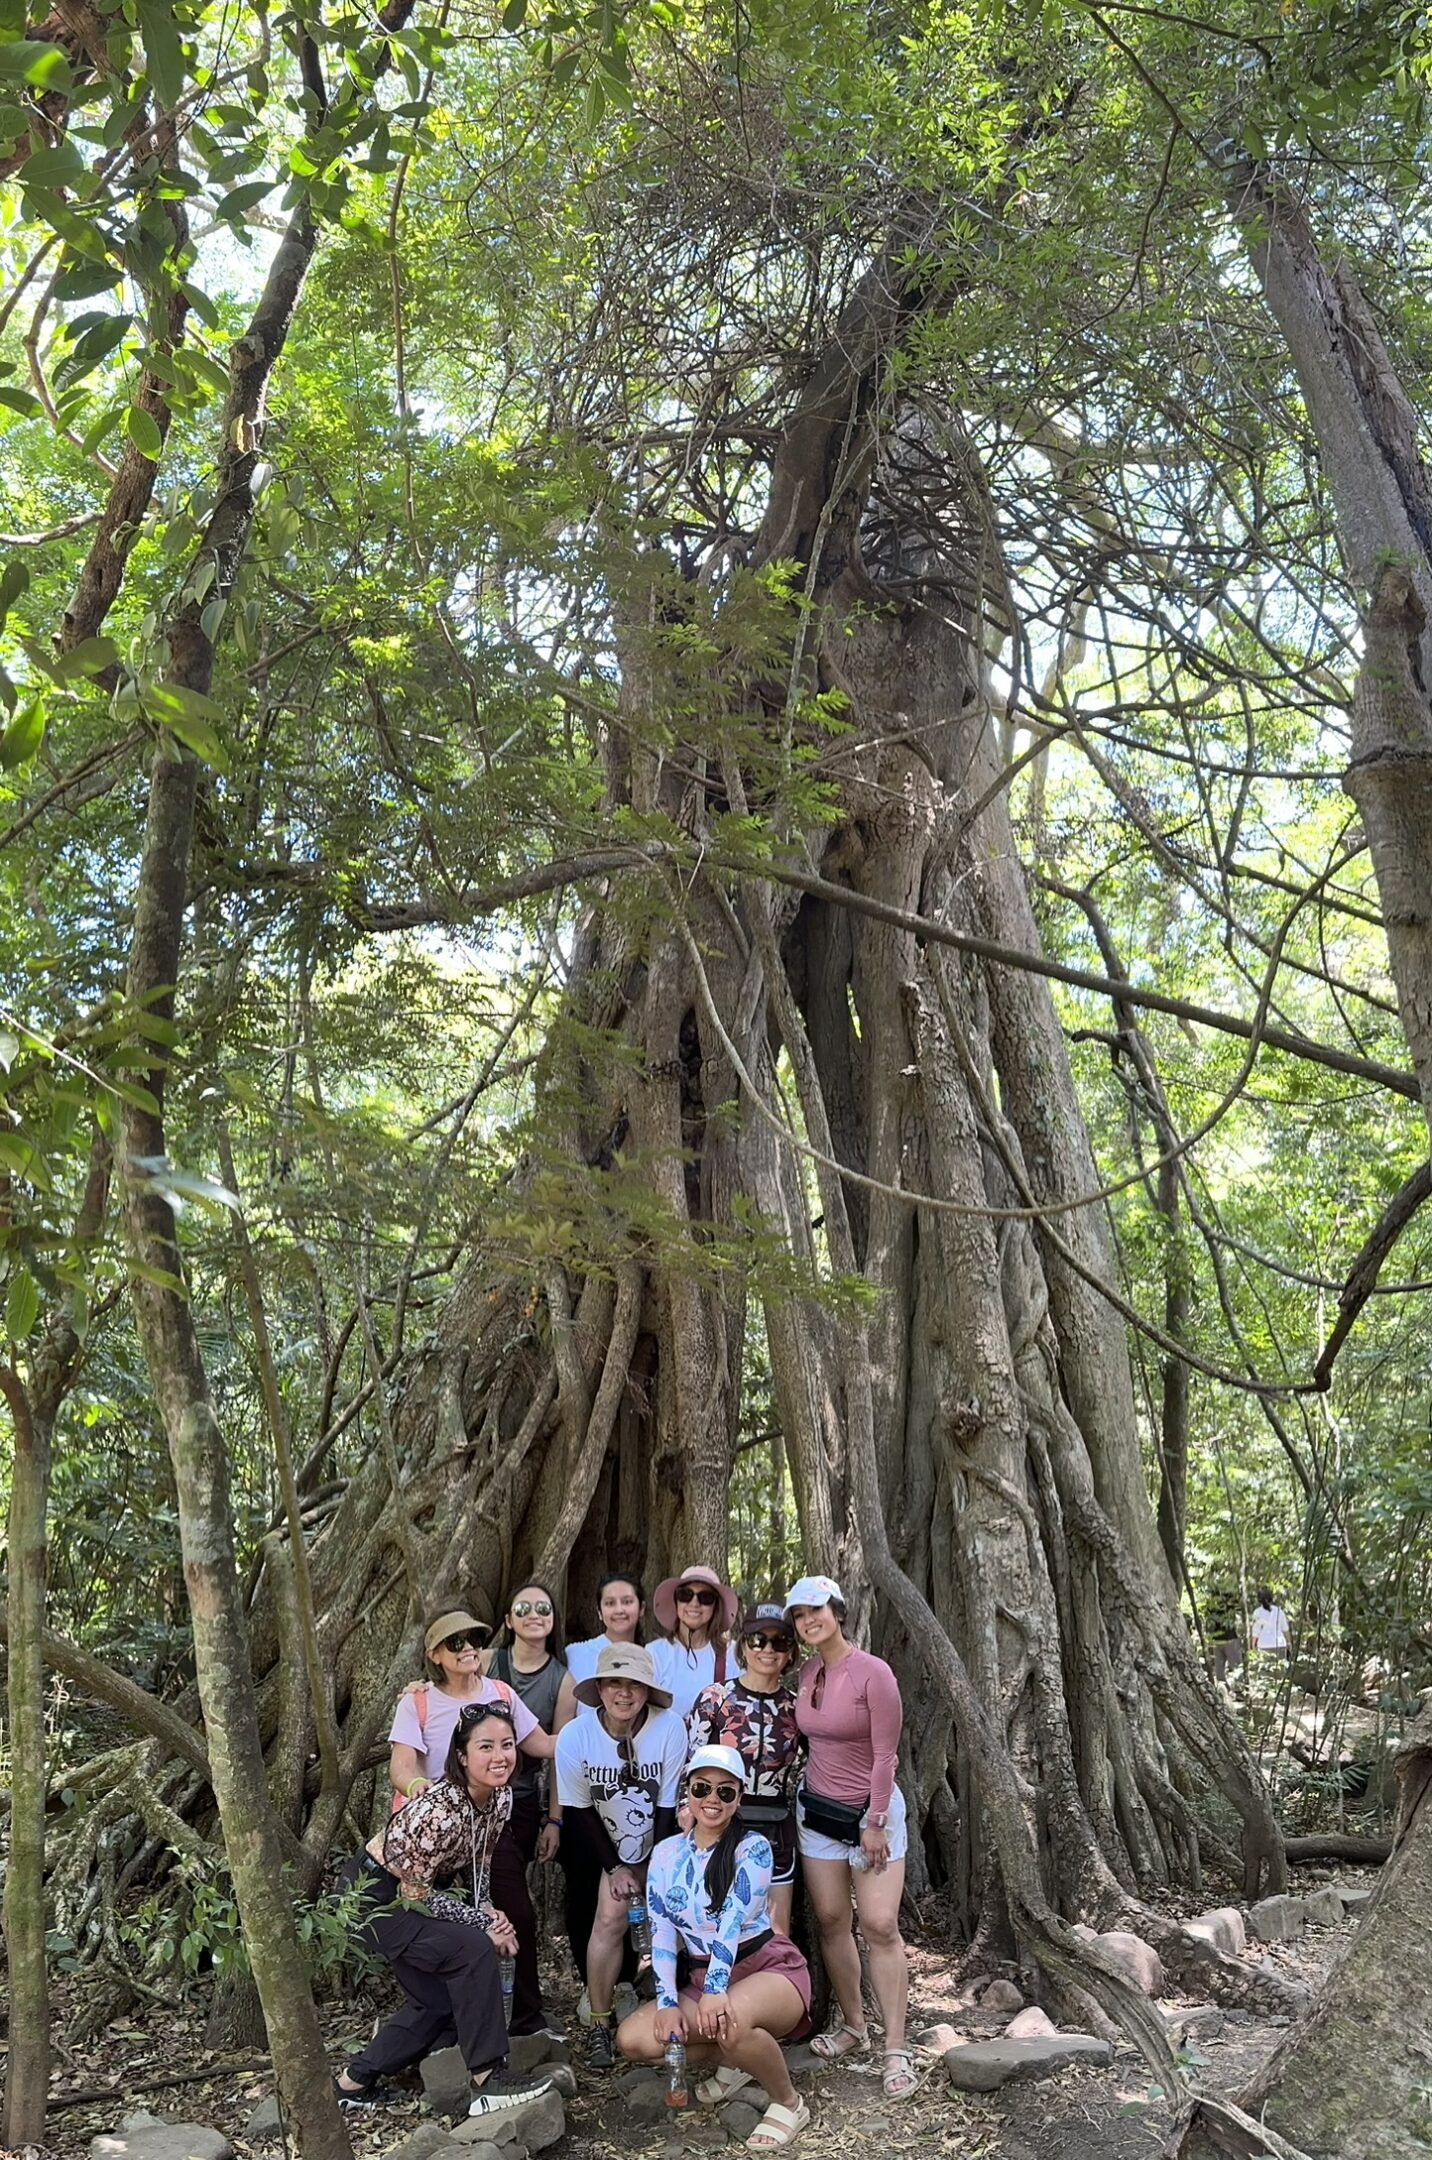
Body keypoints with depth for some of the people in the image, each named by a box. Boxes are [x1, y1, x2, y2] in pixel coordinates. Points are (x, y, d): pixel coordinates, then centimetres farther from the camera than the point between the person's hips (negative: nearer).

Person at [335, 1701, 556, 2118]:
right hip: (372, 1894, -9)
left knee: (441, 2003, 11)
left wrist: (487, 1910, -12)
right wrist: (483, 1924, -20)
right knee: (474, 1949, -24)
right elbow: (415, 1893, -25)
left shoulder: (500, 1799, -9)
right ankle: (488, 2081, -16)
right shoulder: (439, 1808, -33)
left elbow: (475, 1865, 6)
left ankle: (355, 2081, 26)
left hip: (416, 1892, 9)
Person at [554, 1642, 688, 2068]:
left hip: (662, 1847, -1)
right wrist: (615, 1867, -7)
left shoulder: (670, 1729, -24)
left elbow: (668, 1807, -15)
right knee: (611, 1917, -14)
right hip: (611, 1851, 1)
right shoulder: (575, 1736, -20)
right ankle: (599, 2024, 0)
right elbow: (580, 1811, -8)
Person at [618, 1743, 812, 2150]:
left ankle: (788, 2103, -9)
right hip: (702, 1977, 6)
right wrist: (668, 2002, -14)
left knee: (730, 2020, -38)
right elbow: (661, 1934, -1)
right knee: (633, 2039, -14)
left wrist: (716, 1991, -37)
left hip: (769, 1968, -6)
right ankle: (732, 2060, 10)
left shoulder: (752, 1847, -12)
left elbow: (732, 1922, -26)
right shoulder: (666, 1854, 2)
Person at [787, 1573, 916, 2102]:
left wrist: (874, 1823, -13)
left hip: (872, 1809, -5)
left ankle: (896, 2049, -1)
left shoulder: (873, 1672, -17)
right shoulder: (807, 1672, 1)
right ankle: (852, 2025, 22)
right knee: (831, 1920, 7)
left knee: (880, 1925, -8)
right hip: (817, 1809, 5)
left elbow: (885, 1754, -15)